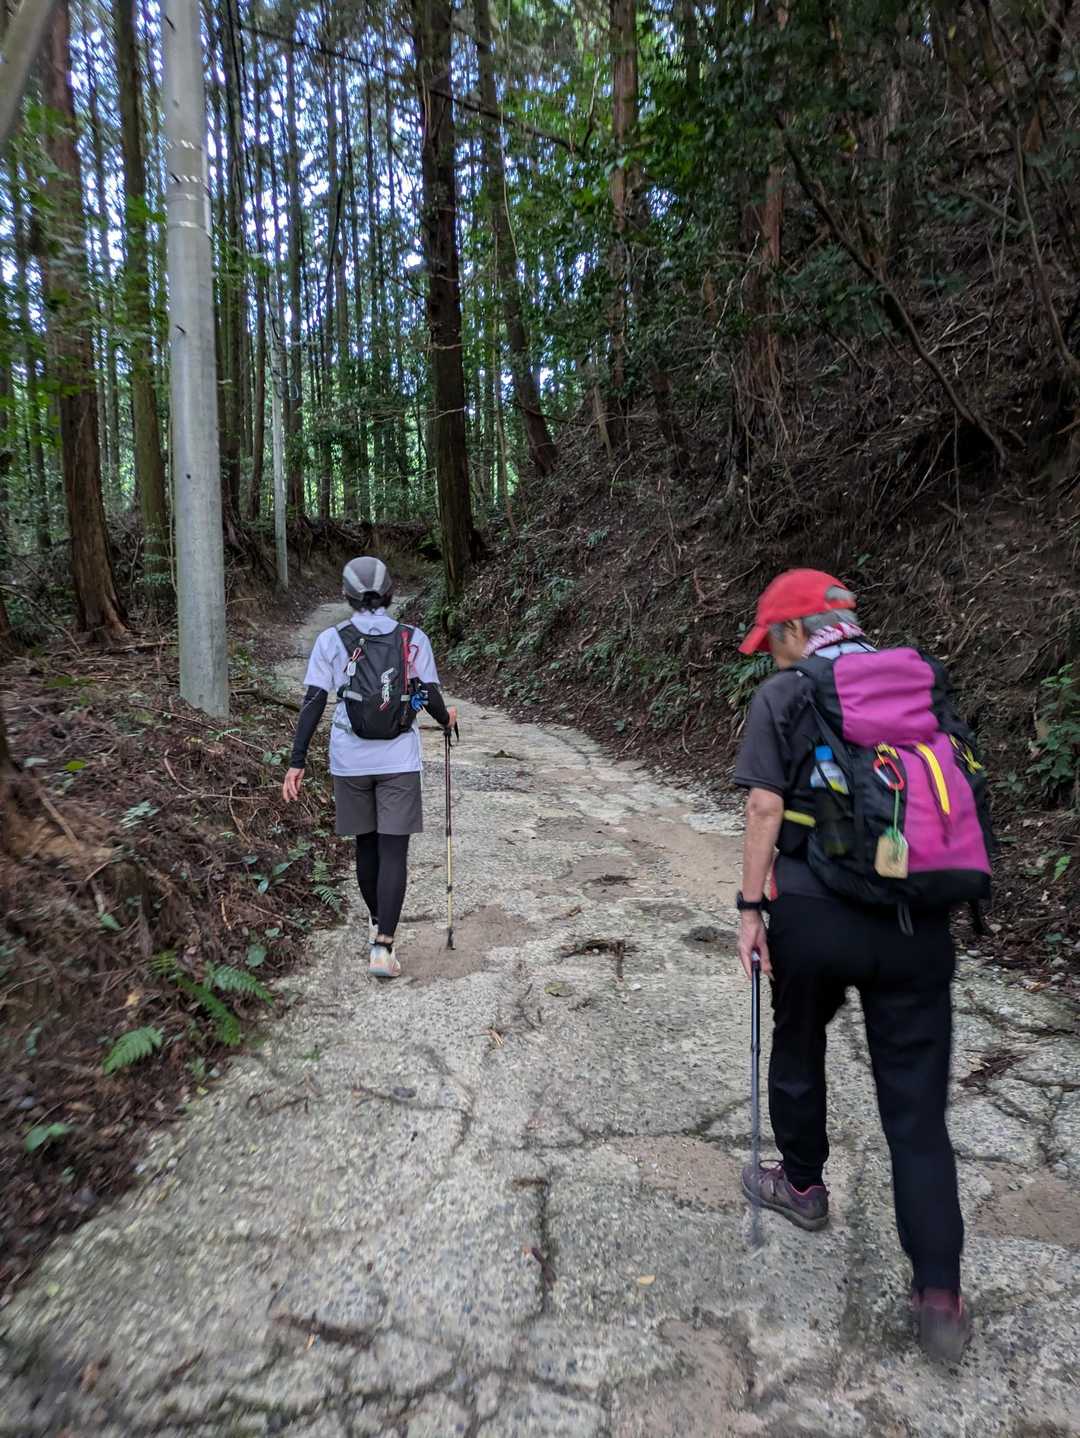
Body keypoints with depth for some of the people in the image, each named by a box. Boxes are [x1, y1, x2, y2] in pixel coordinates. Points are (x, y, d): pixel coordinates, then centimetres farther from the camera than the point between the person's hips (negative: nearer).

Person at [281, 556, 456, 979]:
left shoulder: (330, 640, -2)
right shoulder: (414, 638, -1)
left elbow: (313, 702, -5)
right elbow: (430, 696, 2)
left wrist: (297, 762, -2)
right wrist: (447, 719, 24)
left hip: (350, 761, 1)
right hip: (399, 760, -1)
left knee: (366, 845, 18)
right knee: (393, 850, 1)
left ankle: (378, 925, 35)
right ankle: (382, 946, -7)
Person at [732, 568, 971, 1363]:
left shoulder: (784, 695, -3)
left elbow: (765, 807, -10)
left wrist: (751, 906, -5)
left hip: (814, 911, -3)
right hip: (918, 922, 3)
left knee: (798, 1048, 24)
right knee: (917, 1103, 11)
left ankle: (803, 1183, 44)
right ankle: (940, 1295, 14)